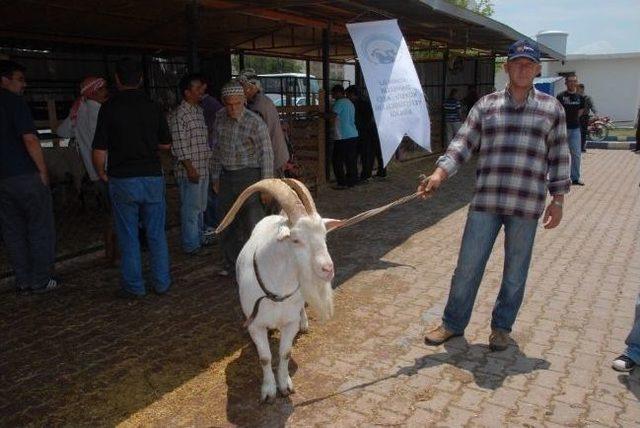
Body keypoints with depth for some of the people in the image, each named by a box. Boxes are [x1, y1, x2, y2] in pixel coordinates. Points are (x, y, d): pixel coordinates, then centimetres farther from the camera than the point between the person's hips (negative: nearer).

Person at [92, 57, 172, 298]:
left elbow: (99, 150, -8)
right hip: (153, 177, 2)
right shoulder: (153, 106, 1)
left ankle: (134, 287, 16)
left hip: (122, 180, -2)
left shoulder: (110, 107, -7)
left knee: (128, 236, 8)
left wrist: (102, 174, 9)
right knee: (156, 234, 11)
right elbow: (166, 144, 9)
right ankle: (162, 283, 18)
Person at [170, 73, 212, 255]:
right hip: (189, 171, -9)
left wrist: (209, 159, 18)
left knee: (200, 206, 18)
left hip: (203, 168, 9)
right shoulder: (179, 114, -14)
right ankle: (191, 245, 10)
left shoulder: (199, 111, 13)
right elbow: (178, 145, -18)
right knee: (190, 208, -1)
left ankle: (199, 238, 31)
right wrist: (190, 168, -19)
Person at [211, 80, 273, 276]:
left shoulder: (255, 123, -14)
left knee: (252, 223, -5)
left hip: (249, 175, -6)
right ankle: (230, 263, 29)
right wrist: (215, 177, 15)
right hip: (226, 176, 6)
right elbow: (217, 149, 13)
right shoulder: (220, 118, 4)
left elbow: (266, 154, -11)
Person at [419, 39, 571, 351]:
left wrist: (558, 200, 4)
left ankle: (502, 327, 31)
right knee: (467, 267, 5)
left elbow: (558, 158, 7)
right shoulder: (486, 105, 6)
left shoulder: (551, 108, 5)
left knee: (515, 272, 11)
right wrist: (439, 174, -15)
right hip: (485, 202, 0)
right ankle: (453, 323, 22)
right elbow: (462, 144, 0)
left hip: (527, 206, 0)